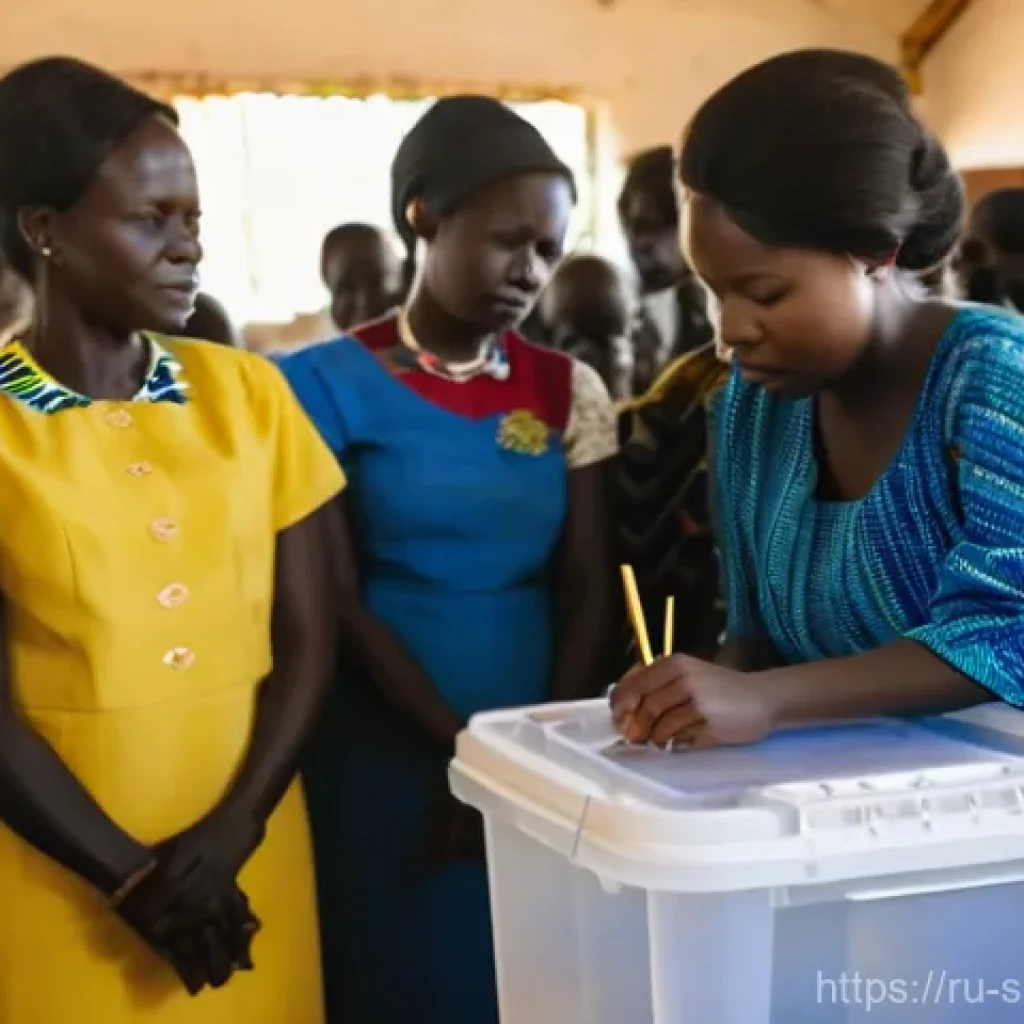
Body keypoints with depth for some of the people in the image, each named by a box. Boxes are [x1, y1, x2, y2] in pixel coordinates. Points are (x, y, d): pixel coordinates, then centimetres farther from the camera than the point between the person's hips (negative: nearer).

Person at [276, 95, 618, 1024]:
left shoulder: (569, 391, 6)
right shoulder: (329, 385, -5)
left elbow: (590, 593, 2)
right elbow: (335, 602, -8)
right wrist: (463, 745, -14)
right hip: (390, 757, -3)